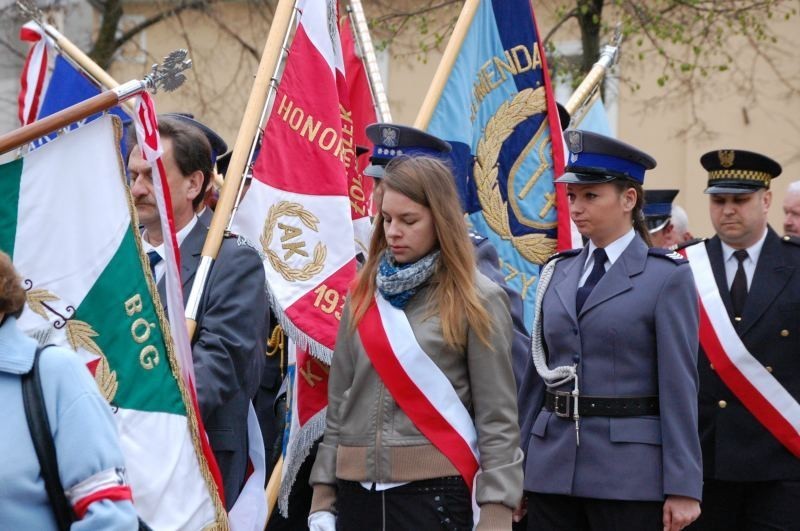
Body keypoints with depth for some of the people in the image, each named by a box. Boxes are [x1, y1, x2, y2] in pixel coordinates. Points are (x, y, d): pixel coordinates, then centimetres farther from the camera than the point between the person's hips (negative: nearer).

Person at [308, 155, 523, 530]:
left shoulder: (477, 300, -2)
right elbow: (338, 401, 14)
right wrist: (323, 497, 10)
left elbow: (498, 418, -5)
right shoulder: (364, 294, 12)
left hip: (434, 493, -4)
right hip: (357, 493, 5)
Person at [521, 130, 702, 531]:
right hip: (552, 464, 5)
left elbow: (679, 387, -8)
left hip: (630, 470, -5)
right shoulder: (558, 273, 13)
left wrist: (682, 488, -11)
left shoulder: (667, 277, -3)